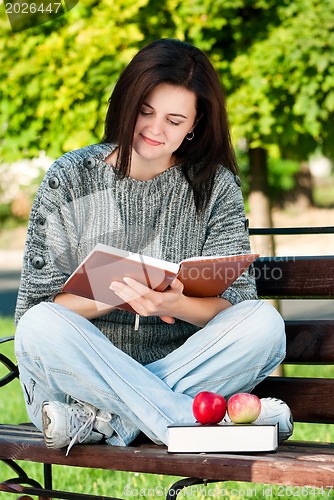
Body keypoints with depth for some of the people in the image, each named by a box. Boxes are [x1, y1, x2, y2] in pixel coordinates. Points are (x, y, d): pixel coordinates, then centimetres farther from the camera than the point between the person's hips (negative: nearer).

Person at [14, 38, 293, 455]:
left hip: (182, 369, 1)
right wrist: (112, 297, -21)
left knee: (264, 322, -25)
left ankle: (105, 420, -29)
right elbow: (37, 302, -3)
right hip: (81, 371, -1)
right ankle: (196, 424, -34)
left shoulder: (216, 186, 5)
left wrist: (175, 305, -24)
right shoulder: (70, 180, 2)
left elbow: (235, 302, -2)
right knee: (40, 328, -33)